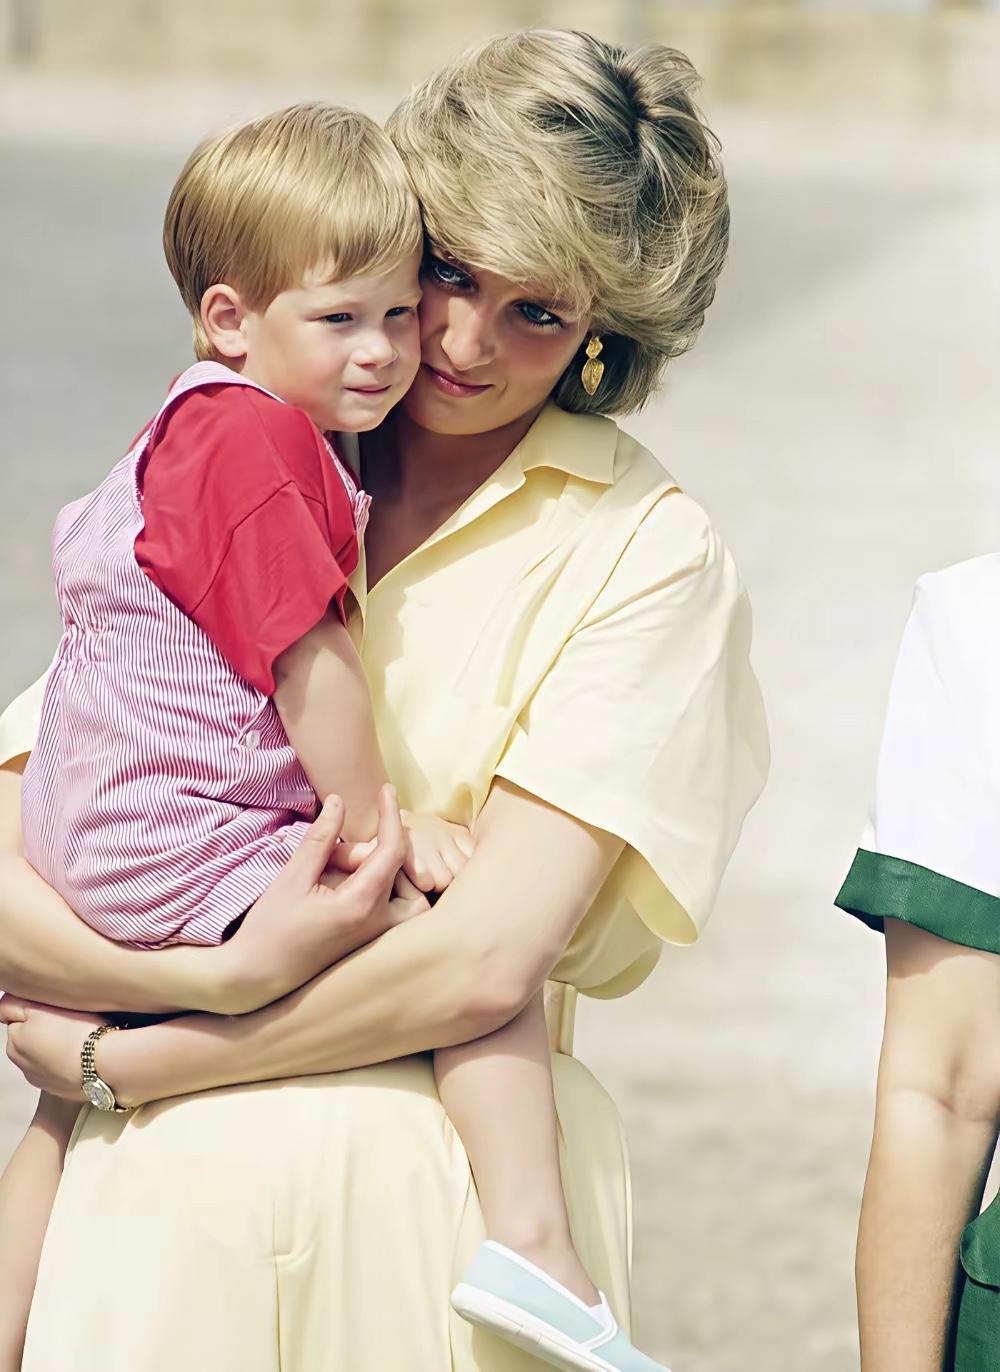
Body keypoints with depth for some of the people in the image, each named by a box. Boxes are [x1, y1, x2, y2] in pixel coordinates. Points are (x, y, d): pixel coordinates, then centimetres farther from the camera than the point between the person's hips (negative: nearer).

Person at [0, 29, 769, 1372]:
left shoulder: (644, 552, -3)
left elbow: (485, 960, -13)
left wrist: (119, 1057, -7)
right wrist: (225, 974, -17)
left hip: (435, 1201, -2)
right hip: (160, 1196, 3)